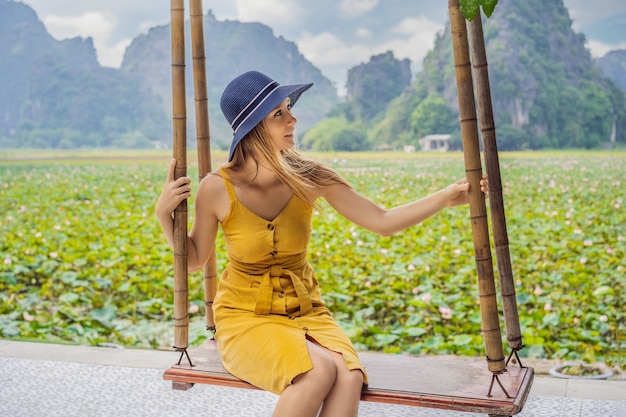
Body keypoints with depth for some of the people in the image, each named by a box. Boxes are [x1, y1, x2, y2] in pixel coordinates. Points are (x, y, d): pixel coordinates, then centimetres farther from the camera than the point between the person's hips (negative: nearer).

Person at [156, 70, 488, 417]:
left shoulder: (308, 178, -7)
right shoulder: (218, 188, -12)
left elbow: (382, 222, -3)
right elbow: (194, 260, 3)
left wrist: (445, 197, -12)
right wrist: (164, 214, -13)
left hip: (305, 312, 3)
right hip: (246, 317, -3)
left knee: (350, 378, -28)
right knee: (319, 371, -31)